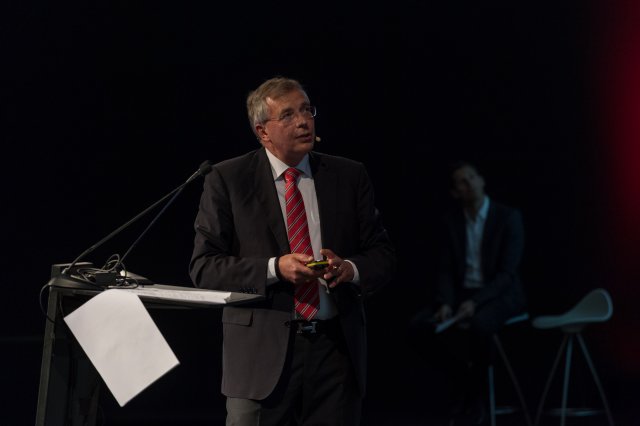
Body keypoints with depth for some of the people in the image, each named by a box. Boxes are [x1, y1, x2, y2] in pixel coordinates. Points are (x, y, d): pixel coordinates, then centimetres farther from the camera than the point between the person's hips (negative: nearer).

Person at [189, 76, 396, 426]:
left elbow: (383, 256, 10)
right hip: (262, 353, -2)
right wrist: (274, 268, -17)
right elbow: (203, 267, -4)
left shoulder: (350, 176, 9)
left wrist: (350, 269, -12)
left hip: (336, 348, 2)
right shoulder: (227, 180, 1)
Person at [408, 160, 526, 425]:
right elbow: (445, 270, 0)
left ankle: (476, 392, -16)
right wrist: (445, 304, -20)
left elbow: (507, 273, -17)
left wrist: (475, 302, -28)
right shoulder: (451, 220, 3)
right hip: (463, 294, 5)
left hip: (500, 295, -5)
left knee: (477, 326, -39)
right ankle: (460, 376, -2)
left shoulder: (509, 217, -11)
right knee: (419, 326, -22)